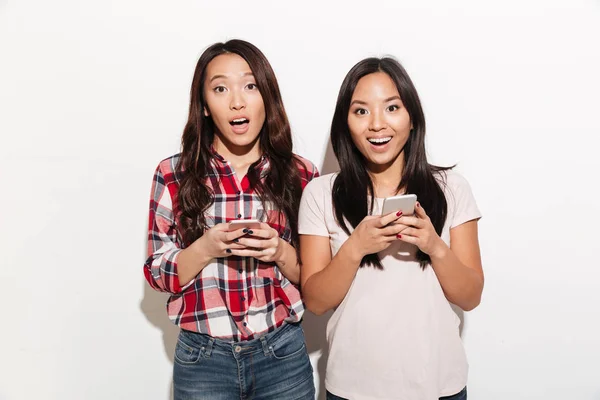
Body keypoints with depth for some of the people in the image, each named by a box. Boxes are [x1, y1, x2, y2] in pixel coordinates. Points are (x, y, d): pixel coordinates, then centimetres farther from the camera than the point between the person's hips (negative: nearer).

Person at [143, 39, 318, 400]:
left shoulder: (301, 175, -3)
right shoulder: (173, 175, -4)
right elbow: (157, 273, -1)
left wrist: (280, 252, -17)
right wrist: (205, 249, -18)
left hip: (283, 355, 1)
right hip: (202, 358, 0)